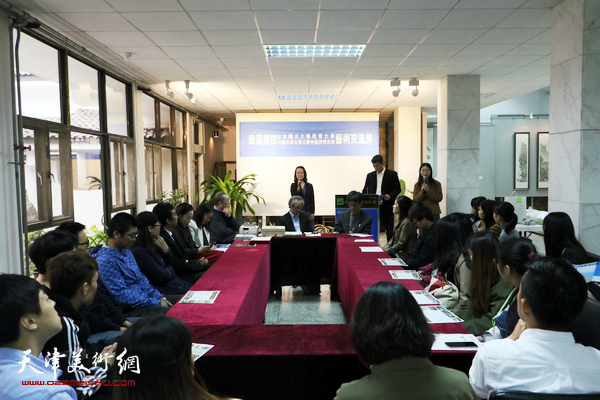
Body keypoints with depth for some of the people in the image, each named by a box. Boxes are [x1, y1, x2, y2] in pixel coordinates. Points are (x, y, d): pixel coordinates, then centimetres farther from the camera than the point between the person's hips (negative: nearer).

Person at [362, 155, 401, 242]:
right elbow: (365, 190, 17)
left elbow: (398, 189, 1)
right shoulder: (370, 175, 14)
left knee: (389, 229, 1)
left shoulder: (392, 174, 3)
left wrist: (390, 195, -17)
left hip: (387, 206, -3)